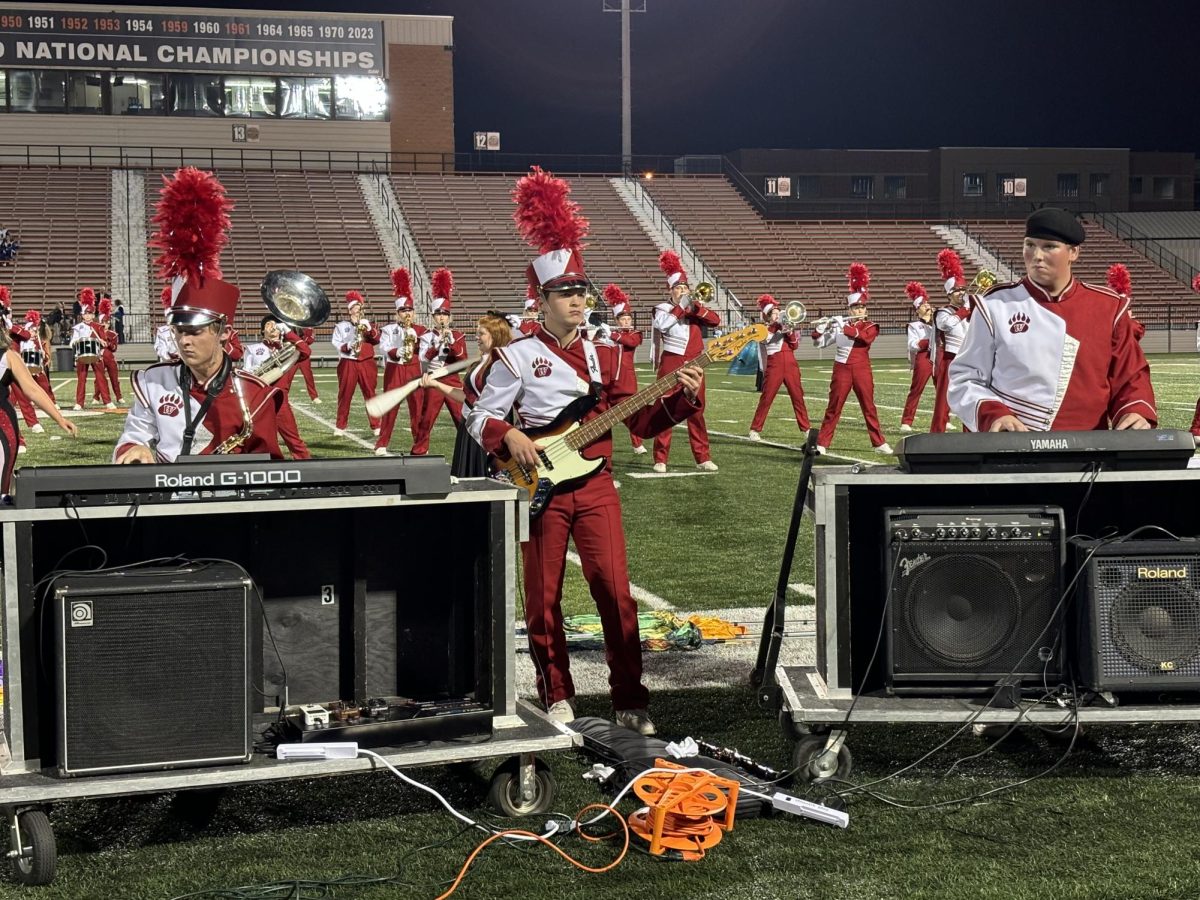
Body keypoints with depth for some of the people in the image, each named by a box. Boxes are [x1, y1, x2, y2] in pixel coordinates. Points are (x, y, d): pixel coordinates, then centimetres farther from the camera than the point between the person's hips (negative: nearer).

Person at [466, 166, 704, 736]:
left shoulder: (607, 356, 8)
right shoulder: (516, 357, -3)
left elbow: (641, 421, 5)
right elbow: (479, 418, 0)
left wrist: (681, 398, -11)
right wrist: (509, 437, -19)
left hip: (595, 485, 2)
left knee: (616, 593, -3)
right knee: (543, 600, 5)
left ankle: (630, 701, 4)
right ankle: (557, 699, 18)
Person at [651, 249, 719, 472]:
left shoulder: (695, 309, 14)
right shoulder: (662, 309, 1)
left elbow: (715, 320, -3)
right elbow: (662, 325, -21)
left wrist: (694, 306, -14)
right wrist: (680, 307, -16)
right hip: (671, 364, -4)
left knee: (696, 412, 7)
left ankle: (702, 458, 10)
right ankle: (660, 459, -1)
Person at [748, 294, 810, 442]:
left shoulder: (785, 327, 15)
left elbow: (795, 346, 8)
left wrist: (790, 332, -8)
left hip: (790, 365, 4)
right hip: (774, 366, -4)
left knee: (798, 397, 3)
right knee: (766, 398, -5)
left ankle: (806, 428, 9)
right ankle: (755, 429, 1)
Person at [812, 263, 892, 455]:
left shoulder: (871, 326, 3)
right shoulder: (839, 325, 5)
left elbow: (865, 336, -20)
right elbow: (819, 343, 5)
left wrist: (844, 327, -23)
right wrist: (820, 328, -14)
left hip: (862, 370, 0)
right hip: (842, 369, 0)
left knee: (869, 407, 4)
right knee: (833, 407, 1)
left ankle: (879, 443, 11)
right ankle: (822, 444, 4)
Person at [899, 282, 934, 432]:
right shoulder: (914, 325, 4)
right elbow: (913, 345, -7)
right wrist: (930, 341, -16)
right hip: (923, 358, -4)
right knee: (916, 390, -4)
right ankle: (906, 422, -2)